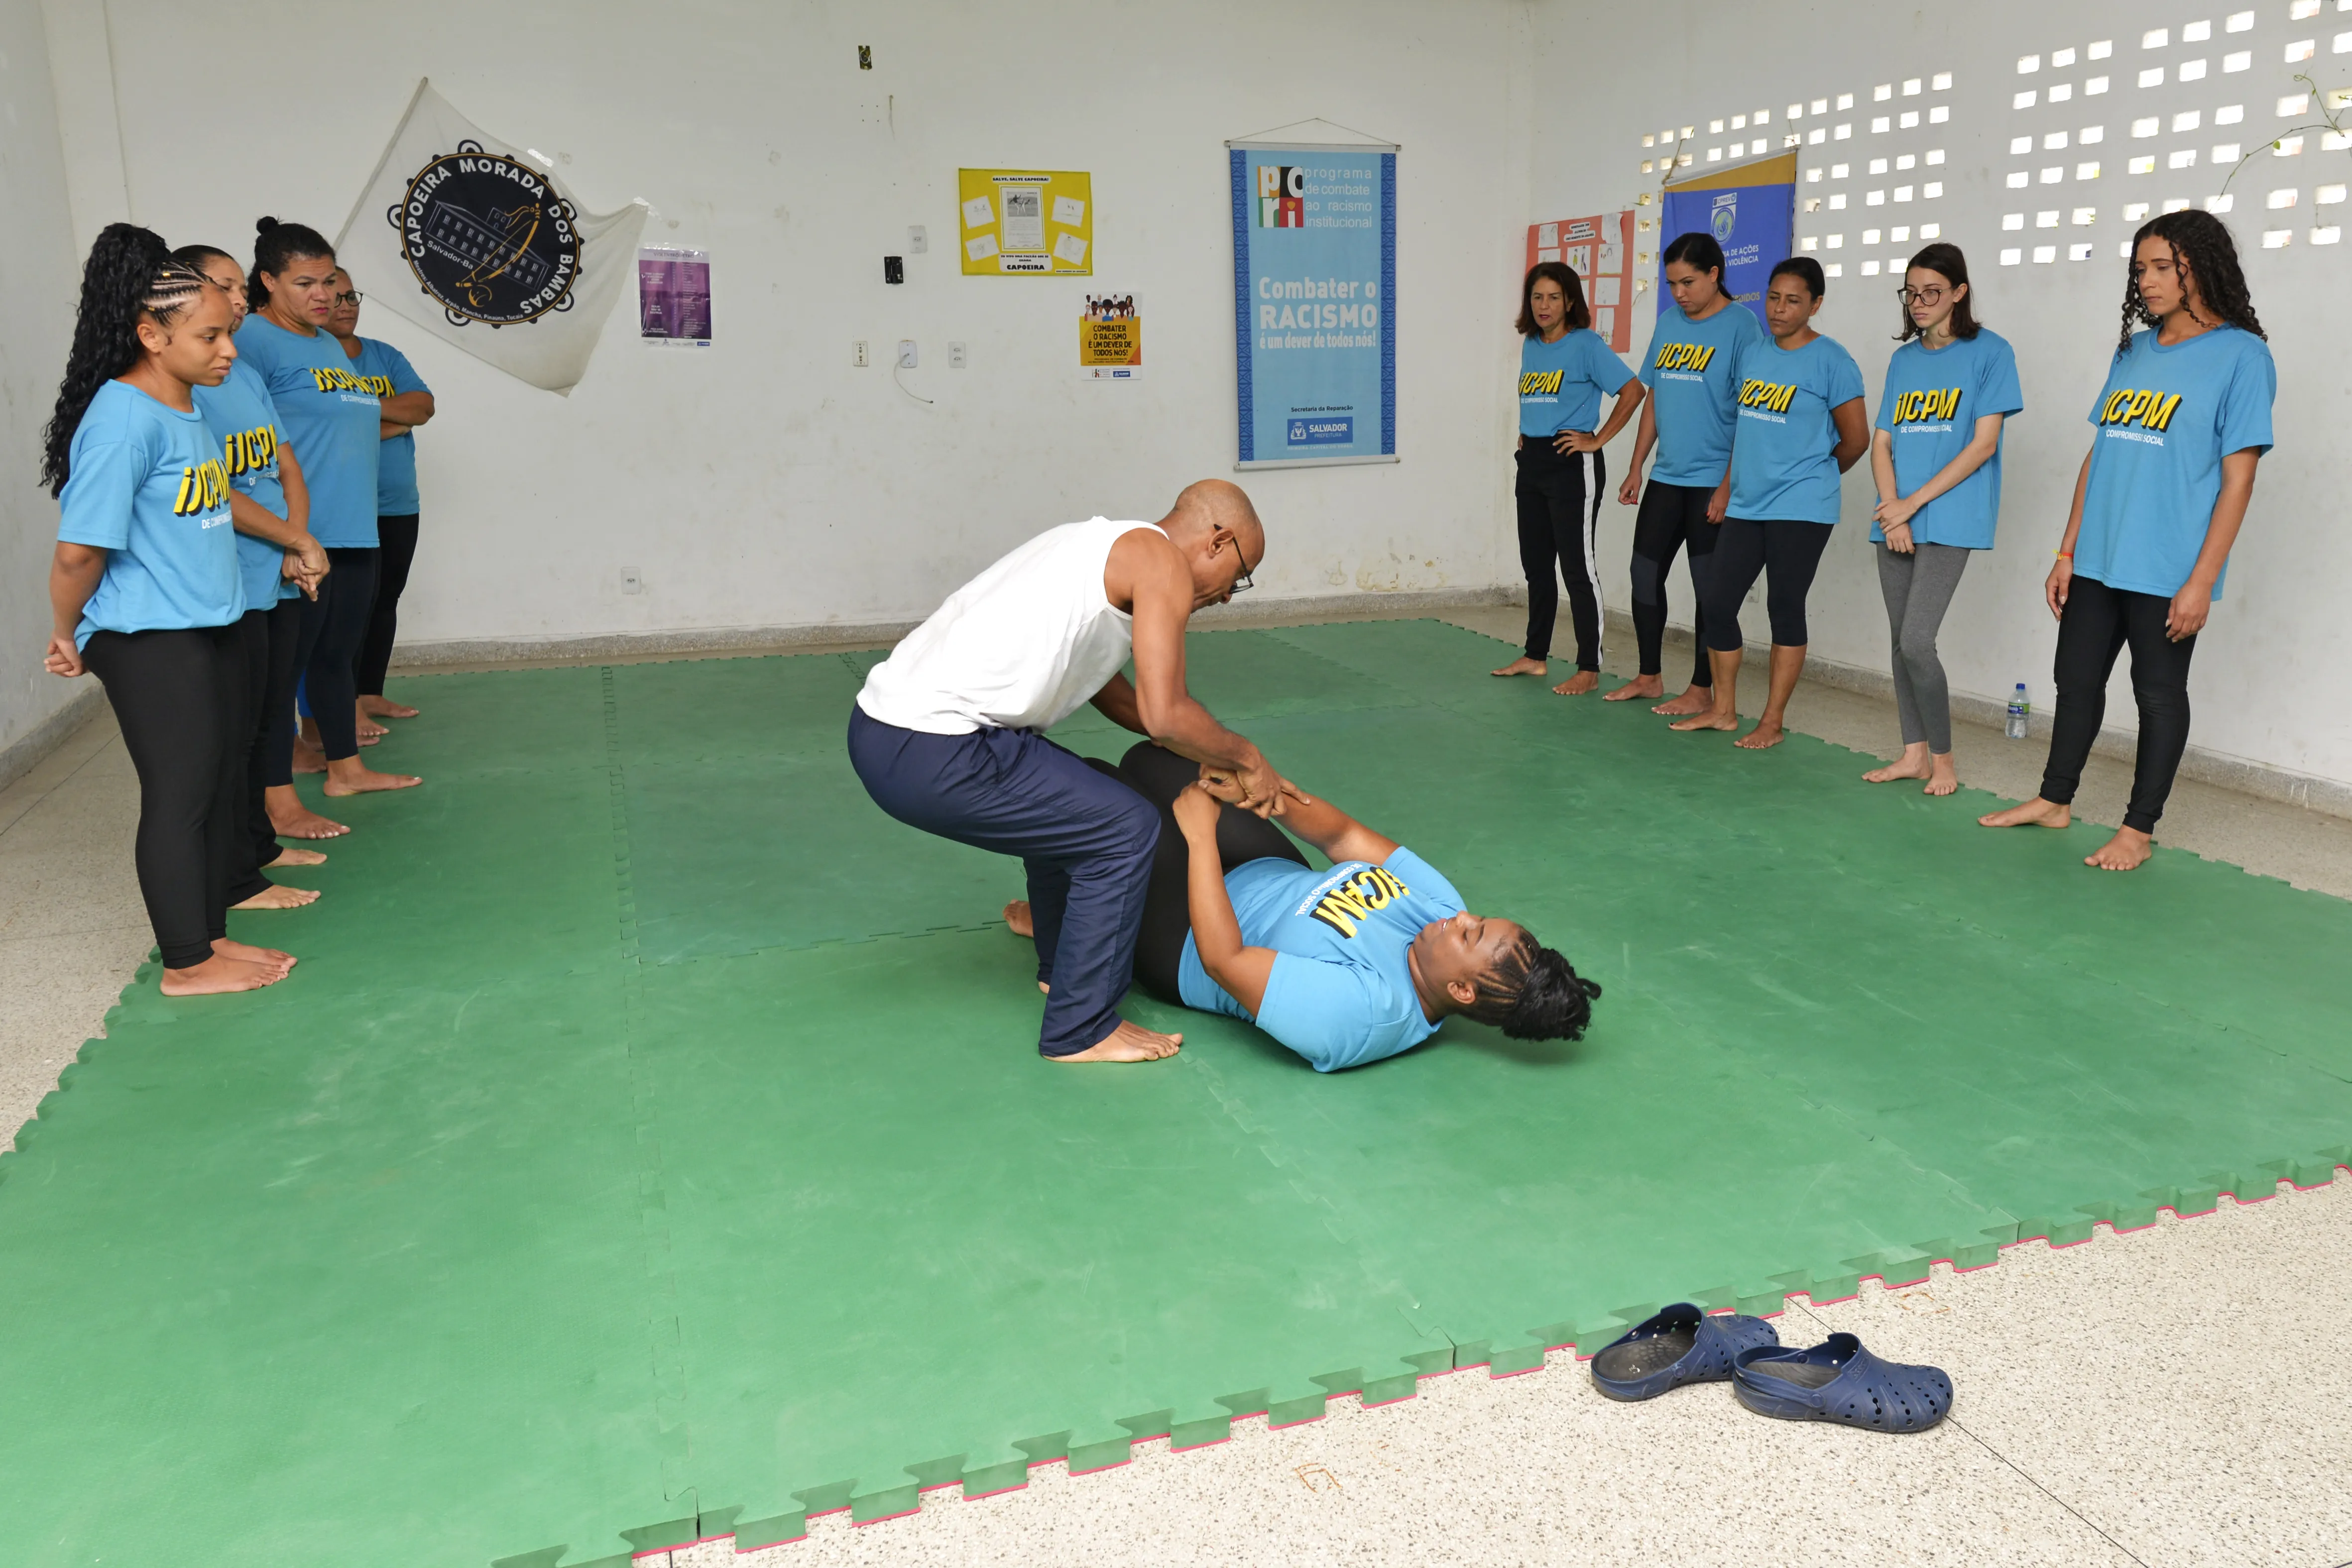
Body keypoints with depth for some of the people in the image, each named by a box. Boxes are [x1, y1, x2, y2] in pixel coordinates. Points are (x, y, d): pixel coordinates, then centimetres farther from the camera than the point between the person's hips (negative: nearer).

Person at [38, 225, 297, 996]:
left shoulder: (187, 407, 10)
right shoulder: (123, 419, -18)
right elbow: (78, 550, -19)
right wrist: (66, 637, -7)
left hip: (210, 628, 9)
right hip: (148, 642, -9)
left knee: (219, 785, 14)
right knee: (179, 793, -1)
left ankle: (210, 930, 27)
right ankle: (187, 963, 10)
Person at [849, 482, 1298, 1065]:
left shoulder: (1108, 545, 22)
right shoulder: (1163, 562, -5)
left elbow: (1110, 690, 28)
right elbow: (1165, 715, -13)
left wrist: (1220, 759, 25)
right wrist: (1246, 759, 4)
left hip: (884, 725, 10)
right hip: (932, 755, -10)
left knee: (1066, 802, 30)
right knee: (1125, 831, -3)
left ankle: (1062, 966, 44)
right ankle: (1081, 1030, 8)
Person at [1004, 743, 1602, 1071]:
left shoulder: (1362, 1013, -41)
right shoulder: (1442, 903, -20)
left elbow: (1224, 960, -38)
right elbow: (1343, 834, -12)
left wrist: (1201, 834, -33)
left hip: (1186, 952, -7)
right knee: (1147, 758, 16)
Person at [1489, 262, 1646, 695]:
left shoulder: (1586, 345, -8)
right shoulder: (1530, 345, 13)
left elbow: (1633, 391, -14)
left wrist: (1598, 440, -14)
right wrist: (1525, 435, 12)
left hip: (1571, 465, -7)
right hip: (1532, 464, 8)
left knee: (1577, 568, -6)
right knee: (1535, 565, 13)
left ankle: (1589, 669, -1)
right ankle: (1536, 656, 24)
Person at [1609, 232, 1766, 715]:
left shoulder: (1740, 326, -9)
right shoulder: (1668, 322, 10)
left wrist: (1729, 486, -16)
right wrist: (1635, 469, 12)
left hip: (1712, 482, -6)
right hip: (1666, 477, 7)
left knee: (1708, 586, 2)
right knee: (1645, 573, 10)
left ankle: (1701, 690, 12)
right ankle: (1649, 676, 24)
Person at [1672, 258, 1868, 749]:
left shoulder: (1831, 360, -8)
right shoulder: (1751, 354, 11)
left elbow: (1856, 439, -5)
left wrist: (1814, 474, 8)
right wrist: (1732, 482, 14)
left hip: (1800, 510, -6)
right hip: (1746, 505, 6)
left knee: (1785, 610, 1)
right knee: (1716, 601, 5)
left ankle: (1773, 722, 10)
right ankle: (1723, 710, 19)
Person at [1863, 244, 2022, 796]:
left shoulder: (1989, 352, -2)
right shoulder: (1904, 359, 14)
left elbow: (1983, 444, -8)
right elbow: (1882, 443, 10)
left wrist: (1912, 504, -12)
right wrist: (1892, 511, -6)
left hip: (1949, 520, -6)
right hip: (1896, 521, 6)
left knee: (1916, 641, -13)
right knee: (1901, 642, 8)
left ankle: (1943, 758, 4)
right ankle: (1913, 754, 18)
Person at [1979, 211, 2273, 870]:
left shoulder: (2241, 354, -7)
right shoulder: (2133, 351, 11)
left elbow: (2237, 478, -10)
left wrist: (2202, 580, -14)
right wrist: (2067, 553, 10)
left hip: (2167, 570, -6)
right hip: (2097, 561, 6)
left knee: (2159, 692, 5)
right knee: (2076, 677, 14)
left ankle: (2139, 829, 15)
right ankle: (2055, 800, 29)